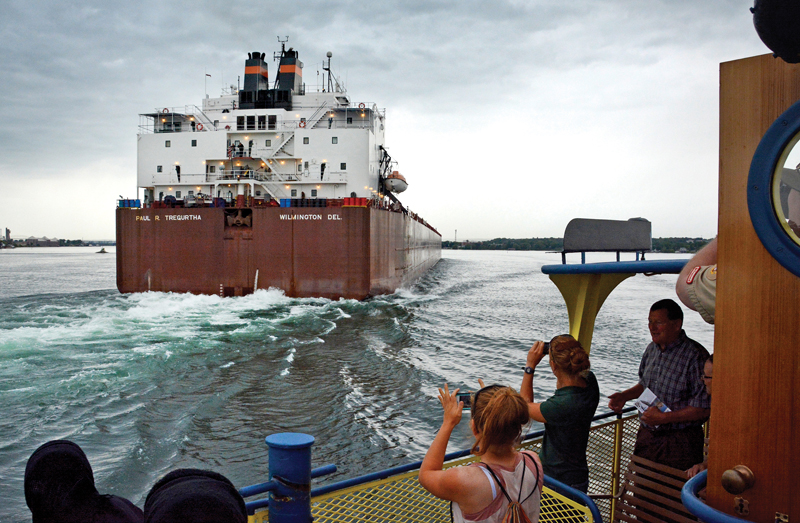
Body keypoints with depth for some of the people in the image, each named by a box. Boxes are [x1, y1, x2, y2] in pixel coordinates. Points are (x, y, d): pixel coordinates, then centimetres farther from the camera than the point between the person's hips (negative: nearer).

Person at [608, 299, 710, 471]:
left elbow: (704, 409, -19)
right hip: (647, 436, 7)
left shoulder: (696, 356, -18)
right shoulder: (652, 349, 6)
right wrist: (624, 396, 5)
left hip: (679, 442, -7)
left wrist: (664, 417, -22)